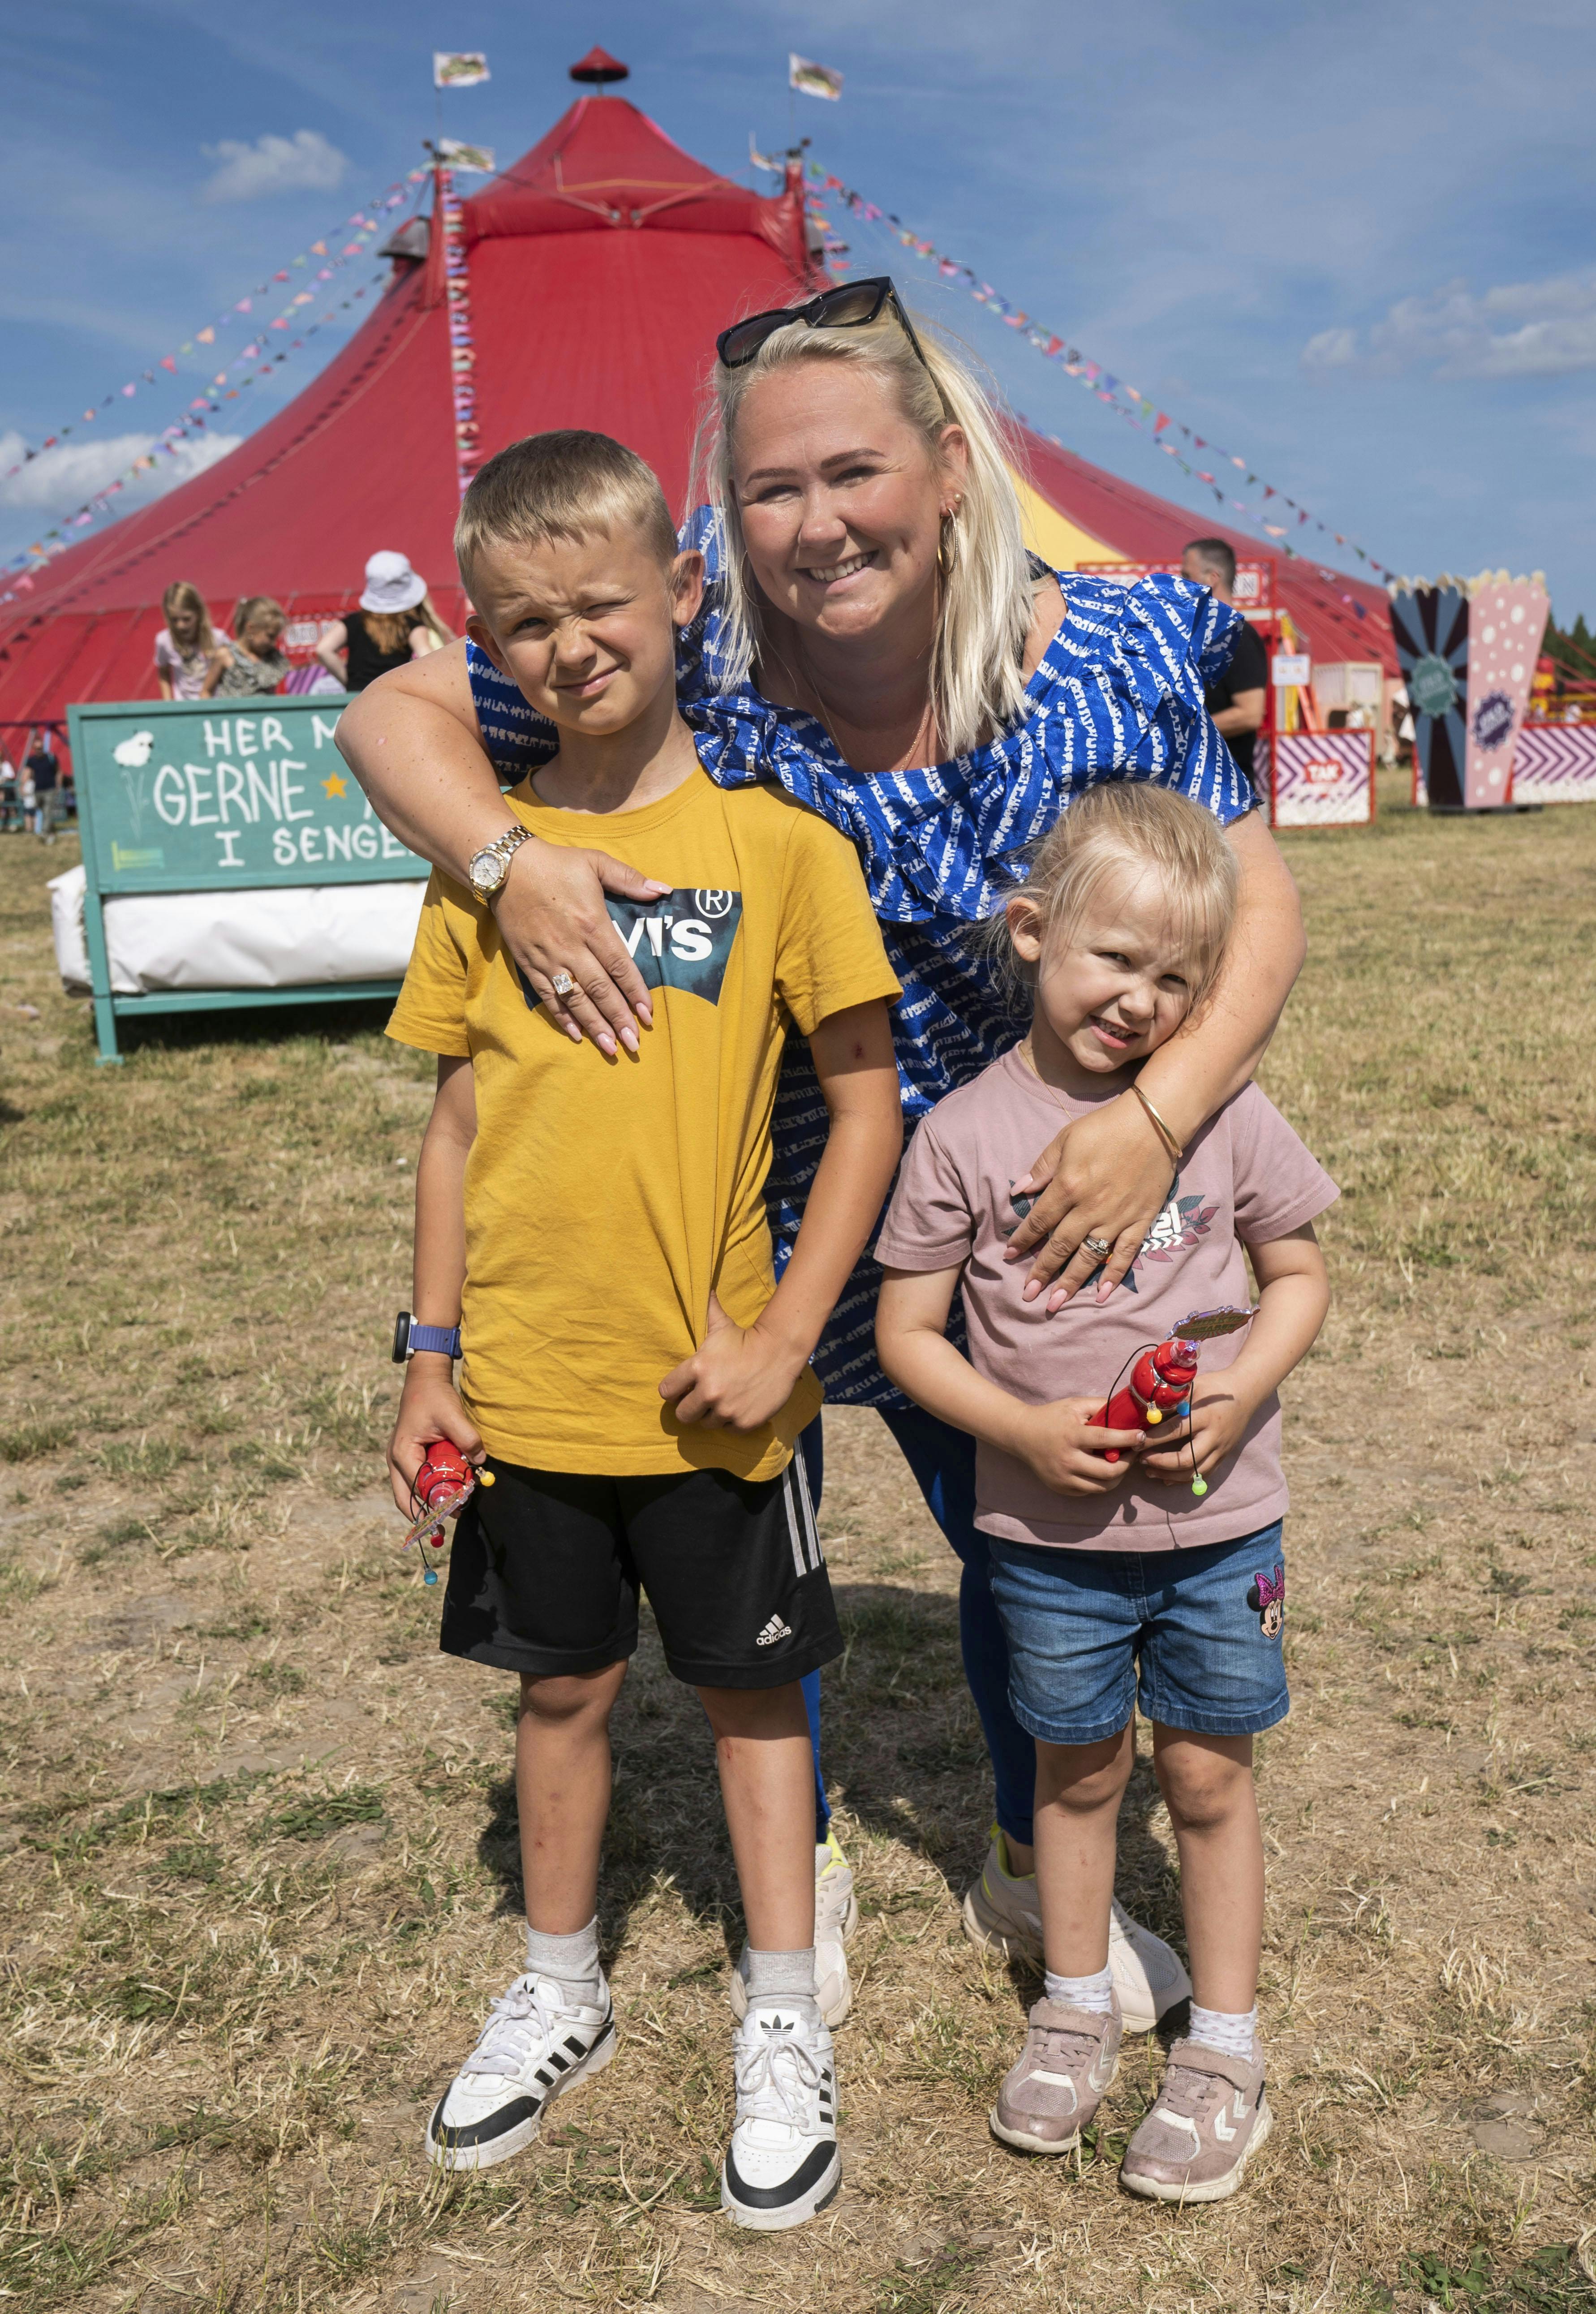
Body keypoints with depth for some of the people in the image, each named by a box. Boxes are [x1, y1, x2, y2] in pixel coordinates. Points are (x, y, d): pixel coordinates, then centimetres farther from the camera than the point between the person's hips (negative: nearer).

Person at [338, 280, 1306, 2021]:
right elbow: (394, 716, -12)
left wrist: (1159, 1109, -28)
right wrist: (507, 859, -32)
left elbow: (1259, 911, -12)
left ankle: (1028, 1877, 48)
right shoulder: (687, 652, -19)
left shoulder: (1107, 659, -16)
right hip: (736, 1219, -1)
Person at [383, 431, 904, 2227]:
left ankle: (784, 2028, 32)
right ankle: (560, 1995, 40)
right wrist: (435, 1353, 5)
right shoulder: (484, 853, 1)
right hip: (526, 1383, 3)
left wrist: (782, 1335, -13)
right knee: (561, 1687, 18)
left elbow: (867, 1098, -6)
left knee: (748, 1688, 13)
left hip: (713, 1386, -3)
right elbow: (458, 1115, 6)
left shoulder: (774, 838, -9)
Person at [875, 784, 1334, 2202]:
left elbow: (1299, 1276, 4)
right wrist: (1027, 1430, -18)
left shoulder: (1225, 1112, -7)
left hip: (1217, 1517, 0)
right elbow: (907, 1331, -4)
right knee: (1080, 1767, 16)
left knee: (1207, 1770, 11)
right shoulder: (967, 1133, -10)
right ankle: (1076, 2006, 38)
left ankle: (1225, 2047, 28)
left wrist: (1240, 1392, -14)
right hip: (1049, 1530, 0)